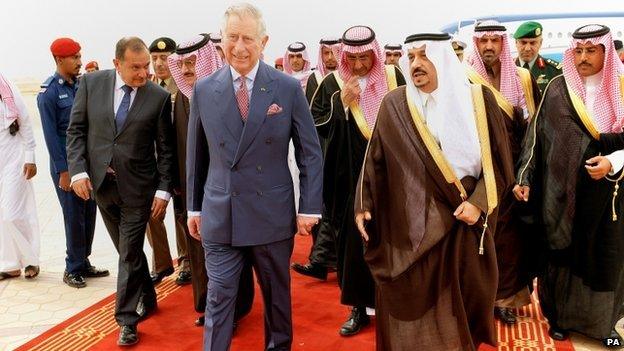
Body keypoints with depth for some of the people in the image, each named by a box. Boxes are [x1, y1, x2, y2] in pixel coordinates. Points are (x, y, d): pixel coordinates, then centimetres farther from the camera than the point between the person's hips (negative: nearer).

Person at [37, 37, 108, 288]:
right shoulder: (49, 92, -9)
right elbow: (50, 134, -11)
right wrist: (63, 171, -13)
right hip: (67, 164, -5)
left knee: (89, 214, 11)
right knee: (74, 217, 2)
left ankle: (83, 263, 25)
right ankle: (73, 269, 17)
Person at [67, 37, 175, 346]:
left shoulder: (159, 97, -7)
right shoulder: (91, 83, -2)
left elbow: (165, 148, -3)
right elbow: (76, 130, 2)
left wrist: (163, 190, -7)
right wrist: (78, 170, -8)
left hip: (137, 187, -3)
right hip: (100, 182, 3)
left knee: (130, 254, 1)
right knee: (127, 249, 17)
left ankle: (127, 320, 14)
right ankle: (147, 297, 38)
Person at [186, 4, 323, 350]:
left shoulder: (288, 88, -5)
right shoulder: (204, 89, 1)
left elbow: (310, 153, -2)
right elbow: (195, 155, 8)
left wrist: (309, 208, -5)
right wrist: (193, 207, 9)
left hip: (272, 214, 0)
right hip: (219, 215, 1)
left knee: (277, 294, 17)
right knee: (218, 297, 6)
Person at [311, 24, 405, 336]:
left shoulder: (393, 77, 1)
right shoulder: (332, 84, 0)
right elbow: (316, 127, -1)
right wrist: (343, 103, -14)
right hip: (351, 178, 0)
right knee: (354, 240, 5)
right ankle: (359, 307, 20)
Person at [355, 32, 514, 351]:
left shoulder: (478, 99, -2)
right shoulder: (394, 105, 0)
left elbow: (497, 158, 0)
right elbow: (375, 159, 4)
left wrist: (479, 203, -10)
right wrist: (363, 204, 2)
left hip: (462, 219, 0)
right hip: (410, 224, 0)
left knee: (460, 299, 11)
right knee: (411, 302, 7)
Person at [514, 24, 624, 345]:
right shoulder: (558, 89, 0)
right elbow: (537, 134, 0)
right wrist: (524, 178, -6)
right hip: (562, 191, -1)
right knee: (561, 254, 7)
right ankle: (559, 316, 25)